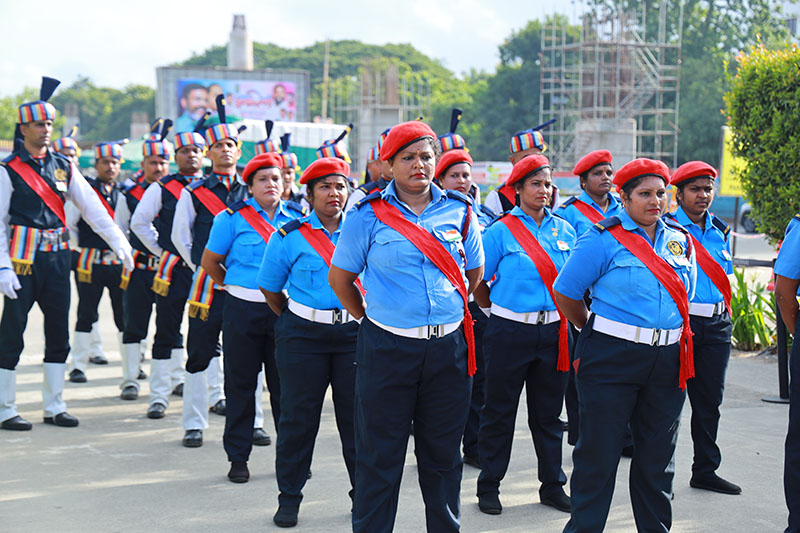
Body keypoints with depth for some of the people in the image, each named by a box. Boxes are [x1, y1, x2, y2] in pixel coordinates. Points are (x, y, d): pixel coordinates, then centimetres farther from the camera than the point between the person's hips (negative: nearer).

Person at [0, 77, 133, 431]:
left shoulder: (64, 167, 10)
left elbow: (91, 206, 7)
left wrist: (119, 242, -1)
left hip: (57, 258, 5)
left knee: (59, 332, 9)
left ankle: (54, 407, 19)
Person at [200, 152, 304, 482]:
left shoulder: (297, 217, 6)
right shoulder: (233, 217, -3)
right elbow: (210, 261, 4)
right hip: (243, 310, -2)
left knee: (285, 384, 7)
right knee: (241, 383, 5)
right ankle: (238, 457, 14)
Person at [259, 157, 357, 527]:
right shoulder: (289, 236, 1)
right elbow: (270, 288, 8)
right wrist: (292, 320, 9)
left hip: (354, 333, 2)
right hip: (303, 336, -1)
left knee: (358, 414, 5)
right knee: (298, 416, 3)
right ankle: (289, 498, 14)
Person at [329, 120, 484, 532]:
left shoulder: (459, 210, 6)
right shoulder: (367, 215, -3)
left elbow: (474, 271, 19)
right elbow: (340, 277, 5)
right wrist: (370, 318, 8)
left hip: (449, 347, 3)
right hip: (387, 348, -3)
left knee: (443, 452, 13)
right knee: (379, 455, 4)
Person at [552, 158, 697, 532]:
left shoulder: (680, 242, 11)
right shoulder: (603, 239, -6)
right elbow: (565, 293, -2)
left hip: (668, 360, 5)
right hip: (612, 358, -5)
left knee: (658, 456, 13)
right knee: (598, 453, 0)